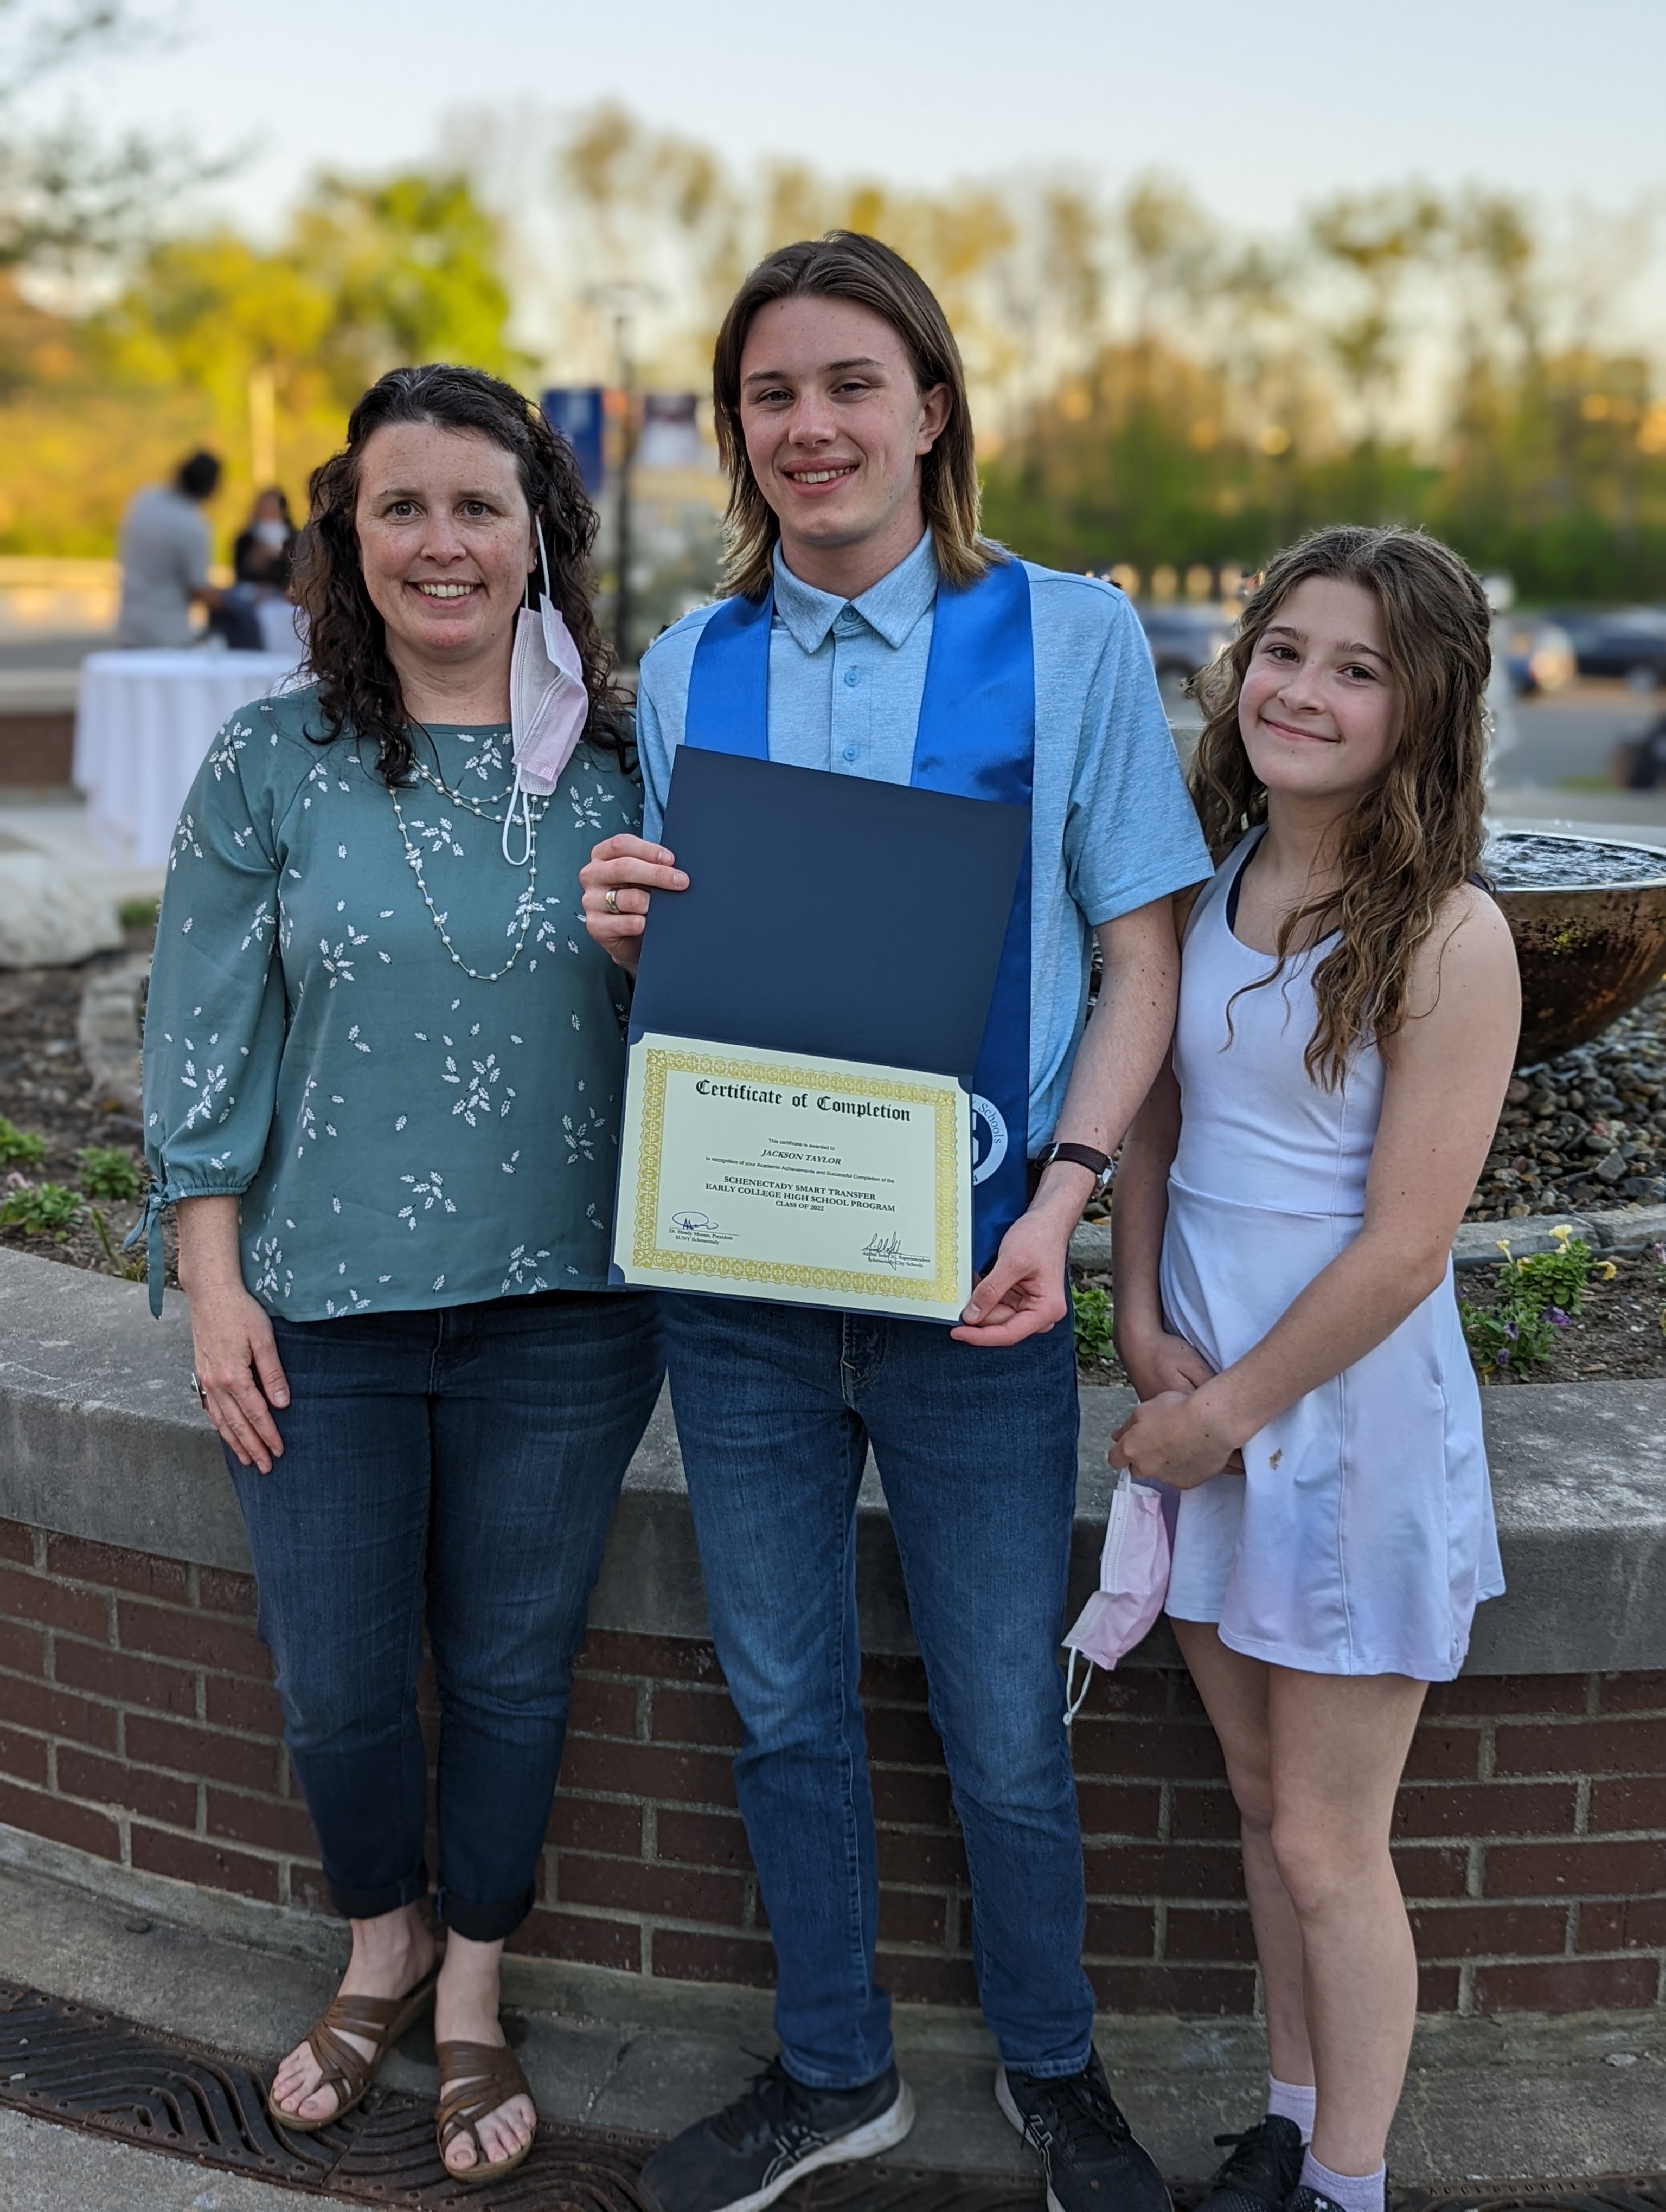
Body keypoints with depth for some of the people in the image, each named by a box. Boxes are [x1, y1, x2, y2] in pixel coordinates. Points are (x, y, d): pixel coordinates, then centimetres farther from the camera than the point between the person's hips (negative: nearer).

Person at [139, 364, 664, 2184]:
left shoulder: (619, 759, 0)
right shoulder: (274, 766, -1)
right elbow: (206, 1043, 0)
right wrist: (214, 1282, -3)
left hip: (560, 1306, 0)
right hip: (324, 1313, 0)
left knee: (509, 1676, 13)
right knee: (336, 1686, 11)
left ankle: (472, 1998, 37)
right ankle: (381, 1949, 41)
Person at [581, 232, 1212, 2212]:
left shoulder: (1067, 637, -3)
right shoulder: (687, 669, 6)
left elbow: (1138, 959, -2)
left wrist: (1059, 1196, -16)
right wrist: (624, 935, -10)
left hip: (967, 1276, -3)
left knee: (1002, 1729, 8)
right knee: (784, 1703, 15)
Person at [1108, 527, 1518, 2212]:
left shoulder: (1449, 938, -16)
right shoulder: (1203, 885, 2)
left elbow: (1403, 1247, -17)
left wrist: (1225, 1413, -12)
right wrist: (1143, 1328, -4)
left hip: (1355, 1419, -6)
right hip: (1201, 1404, 6)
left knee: (1327, 1848, 6)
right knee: (1262, 1803, 19)